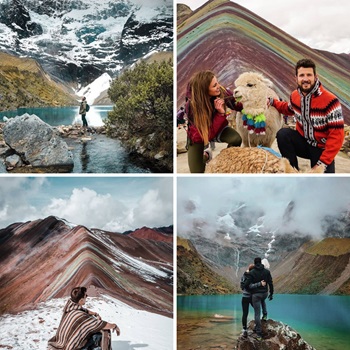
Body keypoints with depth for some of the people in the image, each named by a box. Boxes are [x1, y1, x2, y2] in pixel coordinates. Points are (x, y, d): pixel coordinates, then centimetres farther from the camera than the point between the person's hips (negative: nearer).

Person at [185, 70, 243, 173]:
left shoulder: (222, 92, -27)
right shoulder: (191, 106, -36)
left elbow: (238, 106, -9)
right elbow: (210, 134, -34)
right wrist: (220, 113, -44)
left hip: (216, 128, 3)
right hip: (198, 136, -3)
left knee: (236, 139, -28)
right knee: (197, 171, -9)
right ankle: (205, 154, 26)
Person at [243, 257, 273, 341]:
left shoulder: (251, 272, -10)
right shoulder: (267, 271, -2)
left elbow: (246, 284, -14)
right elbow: (270, 283, -1)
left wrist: (245, 287, 10)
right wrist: (271, 294, 11)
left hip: (255, 294, -3)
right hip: (264, 293, 3)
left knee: (257, 314, 3)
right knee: (262, 301, 42)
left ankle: (259, 333, 4)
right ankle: (265, 315, 30)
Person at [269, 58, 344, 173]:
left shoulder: (330, 101, -25)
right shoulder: (295, 96, -6)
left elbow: (337, 136, -24)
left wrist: (323, 163, -26)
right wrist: (273, 102, 5)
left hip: (322, 149, -4)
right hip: (303, 141, 4)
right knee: (283, 134, -24)